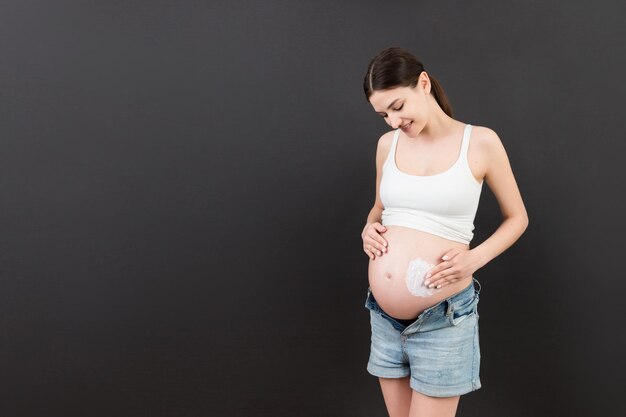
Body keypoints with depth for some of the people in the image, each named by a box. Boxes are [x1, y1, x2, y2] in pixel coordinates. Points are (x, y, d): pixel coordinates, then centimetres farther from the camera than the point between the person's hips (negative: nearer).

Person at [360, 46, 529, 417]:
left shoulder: (480, 142, -7)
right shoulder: (388, 144, 4)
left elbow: (517, 217, 4)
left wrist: (475, 258, -13)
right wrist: (370, 227, -2)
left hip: (443, 320, -4)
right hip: (384, 317, 4)